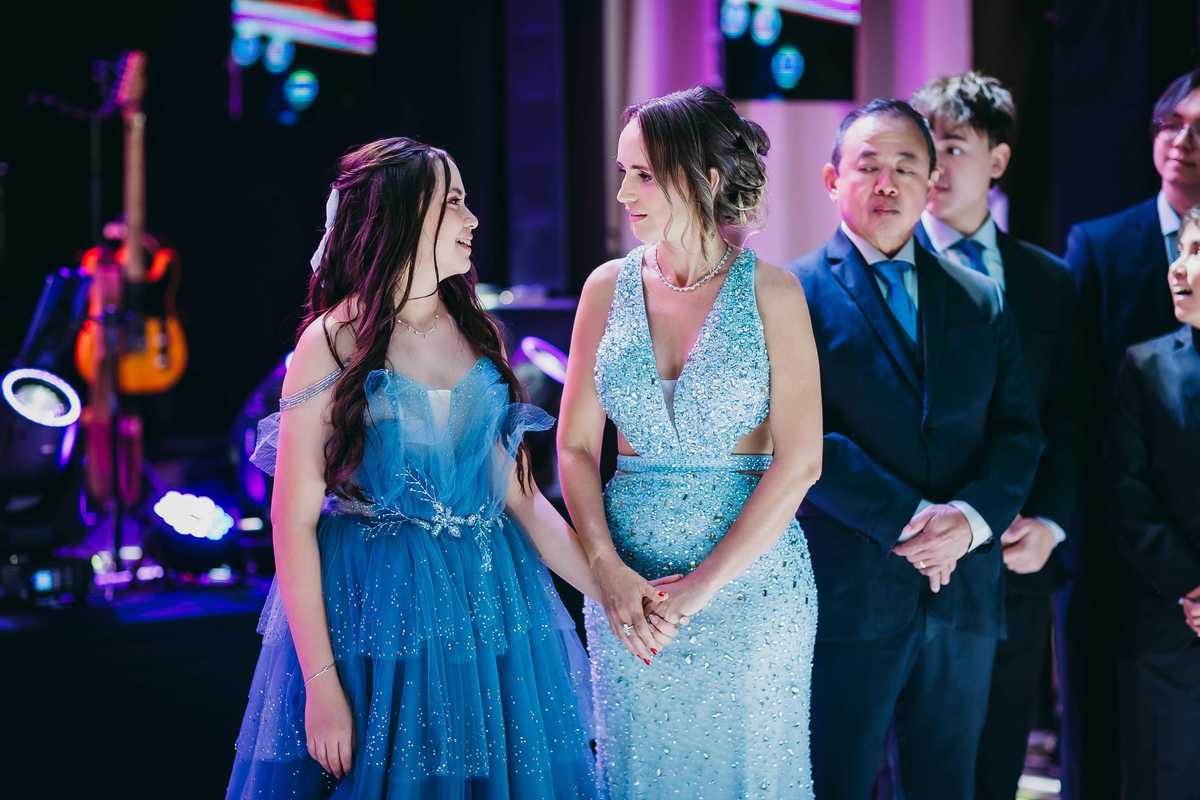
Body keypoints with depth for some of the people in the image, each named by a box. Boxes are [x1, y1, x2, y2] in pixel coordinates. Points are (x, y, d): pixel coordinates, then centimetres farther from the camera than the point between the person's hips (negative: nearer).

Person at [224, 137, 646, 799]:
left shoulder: (477, 334, 8)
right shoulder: (334, 343, -8)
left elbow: (519, 496, 8)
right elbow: (294, 521, -10)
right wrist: (320, 681, -15)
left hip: (489, 600, 5)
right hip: (376, 610, -5)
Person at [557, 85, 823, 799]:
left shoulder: (770, 292, -7)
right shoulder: (609, 288, 3)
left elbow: (799, 460, -11)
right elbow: (576, 447, 4)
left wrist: (704, 583, -16)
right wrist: (607, 567, -11)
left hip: (750, 573, -3)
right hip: (627, 582, 3)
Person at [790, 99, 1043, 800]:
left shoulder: (980, 301, 12)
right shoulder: (796, 295, -2)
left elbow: (1018, 432, 6)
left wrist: (971, 517, -12)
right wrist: (907, 519, -18)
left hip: (965, 594, 4)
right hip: (848, 596, -4)